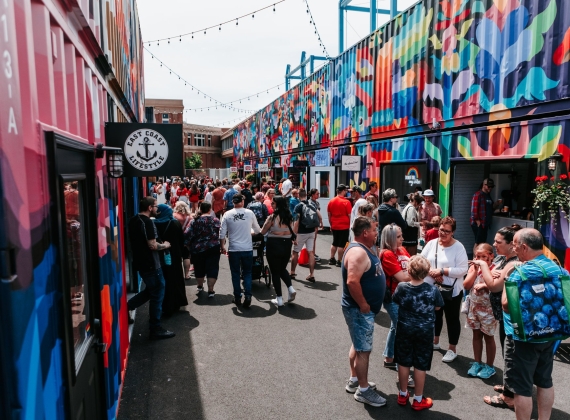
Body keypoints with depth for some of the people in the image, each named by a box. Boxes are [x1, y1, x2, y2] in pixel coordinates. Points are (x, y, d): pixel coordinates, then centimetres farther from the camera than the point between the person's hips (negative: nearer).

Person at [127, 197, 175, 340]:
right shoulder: (147, 222, -20)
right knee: (157, 295, 2)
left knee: (150, 290, 24)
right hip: (150, 264, -9)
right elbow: (152, 245, -24)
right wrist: (165, 245, -5)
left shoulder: (133, 220, 8)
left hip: (140, 262, 9)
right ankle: (156, 329, 10)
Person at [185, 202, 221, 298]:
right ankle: (210, 290, 3)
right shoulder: (215, 220, -3)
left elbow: (187, 235, -9)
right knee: (212, 268, 5)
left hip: (198, 249, 1)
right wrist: (221, 245, 10)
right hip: (213, 248, -1)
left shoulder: (195, 221, -5)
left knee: (199, 268, 19)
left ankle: (200, 286, 38)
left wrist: (189, 246, 4)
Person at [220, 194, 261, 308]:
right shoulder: (249, 213, -4)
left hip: (233, 249, 0)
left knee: (235, 274, 13)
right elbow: (257, 230, 8)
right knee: (247, 273, 12)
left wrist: (222, 246, 11)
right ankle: (248, 296, 0)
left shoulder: (227, 214, -4)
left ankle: (237, 297, 19)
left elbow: (222, 233, -2)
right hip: (247, 248, 0)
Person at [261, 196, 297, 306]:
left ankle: (279, 299, 9)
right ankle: (291, 288, 3)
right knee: (283, 269, 24)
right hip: (286, 245, 5)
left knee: (275, 272, 6)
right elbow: (291, 232, 8)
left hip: (274, 245, -5)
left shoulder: (272, 217, -13)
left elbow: (262, 232, -4)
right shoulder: (289, 217, 3)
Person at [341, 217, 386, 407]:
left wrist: (366, 305, 16)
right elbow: (352, 281, -34)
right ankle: (363, 390, 15)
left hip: (363, 309, 11)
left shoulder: (364, 249, 9)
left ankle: (354, 380, 35)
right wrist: (363, 305, -24)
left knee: (358, 345, 21)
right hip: (359, 310, -10)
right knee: (364, 349, 1)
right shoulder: (358, 252, -24)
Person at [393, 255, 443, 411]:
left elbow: (395, 301, 3)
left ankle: (403, 395, 29)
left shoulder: (402, 287, -15)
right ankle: (418, 400, 22)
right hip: (425, 331, -1)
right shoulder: (433, 290, -17)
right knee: (420, 366, 10)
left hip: (404, 329, 1)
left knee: (403, 363, 15)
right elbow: (437, 307, 0)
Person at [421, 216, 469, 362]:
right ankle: (435, 341, 43)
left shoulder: (458, 247, -13)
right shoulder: (431, 244, -1)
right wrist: (432, 273, -18)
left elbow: (463, 270, -19)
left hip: (452, 290, -4)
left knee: (452, 319, 10)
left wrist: (442, 271, -24)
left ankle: (452, 349, 26)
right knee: (435, 316, 22)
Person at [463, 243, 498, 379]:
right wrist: (475, 270, -12)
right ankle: (477, 363, 29)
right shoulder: (474, 267, 2)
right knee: (476, 335, 15)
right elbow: (466, 285, -5)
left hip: (488, 308, -5)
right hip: (474, 306, 5)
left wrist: (483, 265, -25)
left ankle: (489, 366, 24)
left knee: (488, 337, 9)